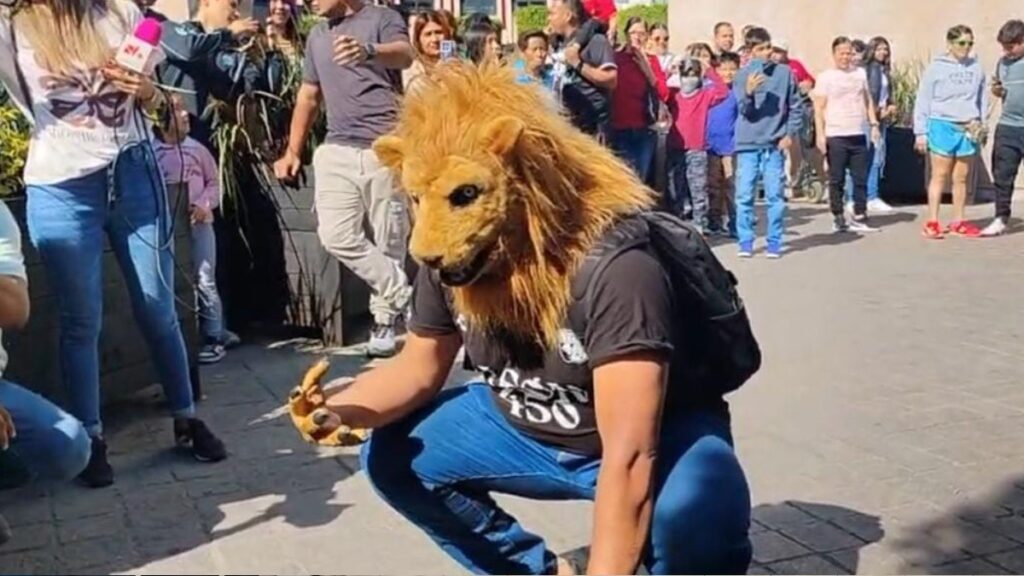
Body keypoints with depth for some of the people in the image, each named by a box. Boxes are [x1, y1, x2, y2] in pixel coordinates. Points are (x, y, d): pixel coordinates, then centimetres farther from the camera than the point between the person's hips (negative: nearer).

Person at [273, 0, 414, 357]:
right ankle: (401, 296, 3)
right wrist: (292, 151, 18)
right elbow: (308, 96, 24)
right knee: (337, 236, -9)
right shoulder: (317, 35, 18)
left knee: (388, 239, 1)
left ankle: (384, 319, 16)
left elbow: (405, 55, -22)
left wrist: (368, 51, -44)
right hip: (336, 150, 5)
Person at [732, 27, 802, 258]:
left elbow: (795, 107, 7)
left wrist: (790, 134, -1)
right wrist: (748, 93, -26)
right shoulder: (742, 75, 1)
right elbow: (744, 109, -7)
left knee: (775, 195, 2)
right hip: (747, 144, 0)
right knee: (744, 195, 1)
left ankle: (774, 242, 10)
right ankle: (745, 242, 9)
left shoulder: (785, 72, 3)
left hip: (775, 144, 0)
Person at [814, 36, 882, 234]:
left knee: (861, 178, 4)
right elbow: (819, 108, -3)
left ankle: (859, 218, 11)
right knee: (837, 179, 1)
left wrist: (873, 124, 10)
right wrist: (820, 134, -11)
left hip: (858, 135, 4)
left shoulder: (860, 73, 13)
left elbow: (868, 101, 19)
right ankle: (838, 218, 10)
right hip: (835, 136, -4)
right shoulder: (825, 77, 0)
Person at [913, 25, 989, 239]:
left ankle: (958, 222, 16)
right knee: (940, 176, -1)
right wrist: (921, 132, -6)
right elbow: (923, 101, -3)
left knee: (962, 178, 8)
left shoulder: (976, 68, 6)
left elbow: (982, 98, 12)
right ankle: (932, 222, 2)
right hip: (942, 126, -3)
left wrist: (979, 122, 0)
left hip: (968, 129, 3)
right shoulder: (936, 68, -3)